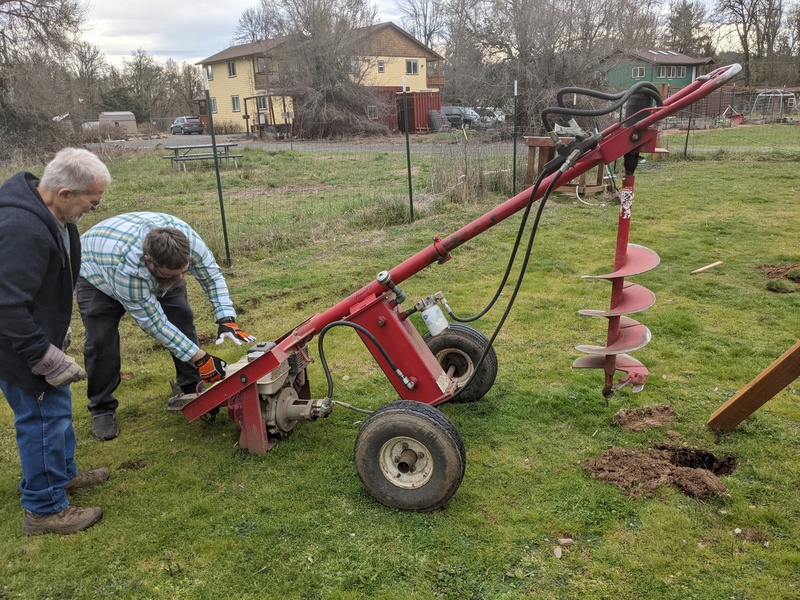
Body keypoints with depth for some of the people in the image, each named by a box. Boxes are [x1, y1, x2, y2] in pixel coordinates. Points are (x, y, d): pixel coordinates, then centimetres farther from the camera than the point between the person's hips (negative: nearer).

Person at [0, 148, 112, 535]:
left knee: (56, 404, 22)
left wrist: (55, 336, 20)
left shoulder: (47, 212, 1)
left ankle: (63, 473, 42)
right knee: (44, 415, 0)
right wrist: (48, 359, -27)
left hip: (37, 334, 10)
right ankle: (44, 510, 16)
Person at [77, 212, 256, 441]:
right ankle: (102, 410, 3)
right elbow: (154, 323, -36)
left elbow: (212, 275, -18)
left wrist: (227, 320, -30)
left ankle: (192, 389, 3)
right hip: (98, 271, -4)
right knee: (101, 340, -16)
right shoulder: (126, 269, -46)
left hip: (153, 274, 5)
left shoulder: (186, 238, -36)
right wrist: (201, 359, -36)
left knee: (182, 318, -9)